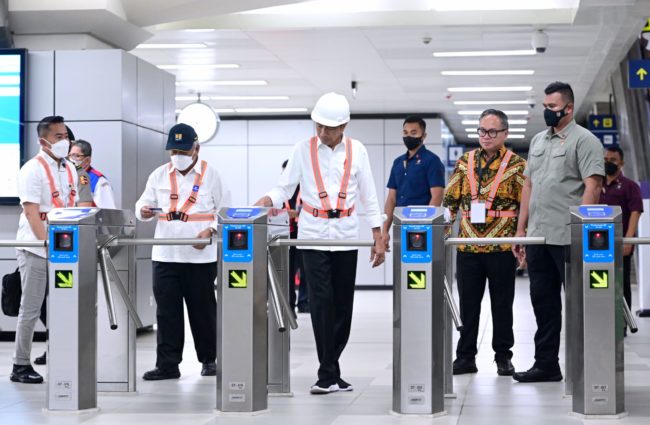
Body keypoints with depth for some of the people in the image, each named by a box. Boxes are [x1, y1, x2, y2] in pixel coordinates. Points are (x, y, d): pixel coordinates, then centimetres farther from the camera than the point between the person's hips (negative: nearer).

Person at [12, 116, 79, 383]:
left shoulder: (69, 170, 11)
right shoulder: (33, 170, -10)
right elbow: (31, 212, -17)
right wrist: (47, 243, -24)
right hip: (35, 249, -6)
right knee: (31, 309, -1)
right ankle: (21, 366, 7)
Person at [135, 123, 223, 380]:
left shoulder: (210, 175, 3)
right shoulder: (159, 175, 11)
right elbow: (143, 204, 13)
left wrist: (210, 230, -14)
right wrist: (144, 211, -11)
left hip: (200, 256, -2)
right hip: (164, 255, 2)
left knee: (202, 309, 5)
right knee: (166, 311, 0)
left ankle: (209, 359, 20)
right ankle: (167, 364, 4)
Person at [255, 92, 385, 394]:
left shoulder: (356, 151, 4)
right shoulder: (303, 150, 2)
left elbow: (369, 197, 7)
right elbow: (284, 188, 3)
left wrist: (378, 238, 2)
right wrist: (265, 202, -18)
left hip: (346, 233, 2)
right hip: (313, 233, -2)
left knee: (343, 302, 4)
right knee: (321, 300, -10)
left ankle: (330, 371, 16)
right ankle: (328, 374, -9)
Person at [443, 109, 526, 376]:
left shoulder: (516, 165, 1)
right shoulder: (465, 162, 10)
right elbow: (450, 200, 11)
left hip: (502, 247, -3)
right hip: (467, 246, 3)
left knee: (502, 304, 5)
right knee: (468, 303, 7)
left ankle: (503, 357, 14)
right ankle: (466, 356, 14)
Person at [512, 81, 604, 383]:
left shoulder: (584, 140, -5)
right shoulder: (538, 141, 17)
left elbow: (592, 187, -12)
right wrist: (521, 229, 14)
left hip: (568, 238, -7)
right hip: (537, 236, 7)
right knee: (543, 301, 11)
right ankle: (546, 364, 18)